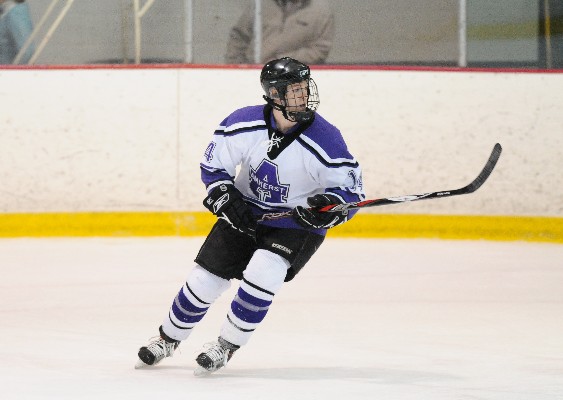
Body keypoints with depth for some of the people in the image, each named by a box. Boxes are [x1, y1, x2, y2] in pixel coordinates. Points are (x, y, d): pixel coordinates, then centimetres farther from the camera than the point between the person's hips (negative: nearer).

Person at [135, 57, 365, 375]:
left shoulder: (326, 139, -22)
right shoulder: (245, 124, -16)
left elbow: (351, 189, -16)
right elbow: (213, 164, -1)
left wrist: (330, 205, -36)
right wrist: (226, 199, -15)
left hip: (296, 225, -3)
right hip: (245, 214, 3)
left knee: (261, 273, -27)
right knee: (206, 278, 2)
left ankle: (227, 345, -7)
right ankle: (168, 339, 28)